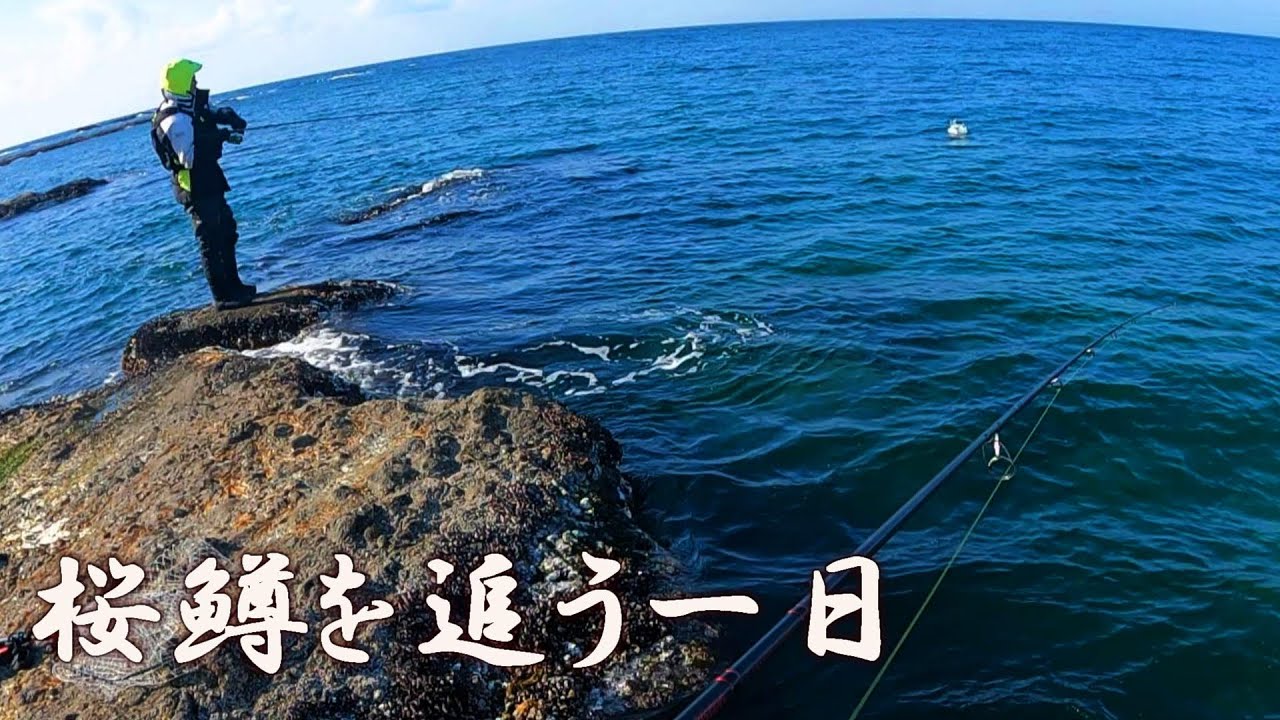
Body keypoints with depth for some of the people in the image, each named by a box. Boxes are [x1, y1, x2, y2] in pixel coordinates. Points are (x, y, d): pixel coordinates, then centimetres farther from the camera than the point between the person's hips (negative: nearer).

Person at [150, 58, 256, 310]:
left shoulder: (188, 110, 7)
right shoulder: (176, 120, -23)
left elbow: (218, 113, 18)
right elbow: (189, 157, -31)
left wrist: (234, 122, -5)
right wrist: (221, 135, -26)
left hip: (209, 184, 11)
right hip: (196, 188, -11)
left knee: (226, 233, 20)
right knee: (211, 242, -5)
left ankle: (234, 286, 30)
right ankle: (223, 297, 1)